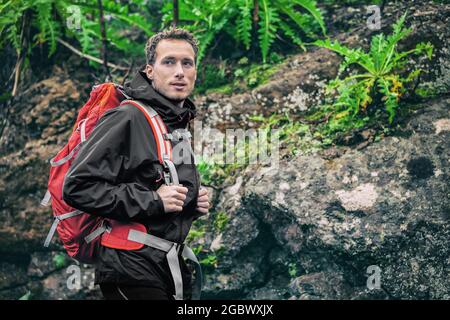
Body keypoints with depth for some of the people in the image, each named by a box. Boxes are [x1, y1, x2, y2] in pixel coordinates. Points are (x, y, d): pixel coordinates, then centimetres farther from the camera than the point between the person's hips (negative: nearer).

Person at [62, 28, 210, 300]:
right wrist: (153, 201, -21)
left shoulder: (180, 125, 15)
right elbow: (77, 187, -20)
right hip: (132, 271, -8)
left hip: (171, 268, 9)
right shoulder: (127, 119, -13)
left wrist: (194, 203, 7)